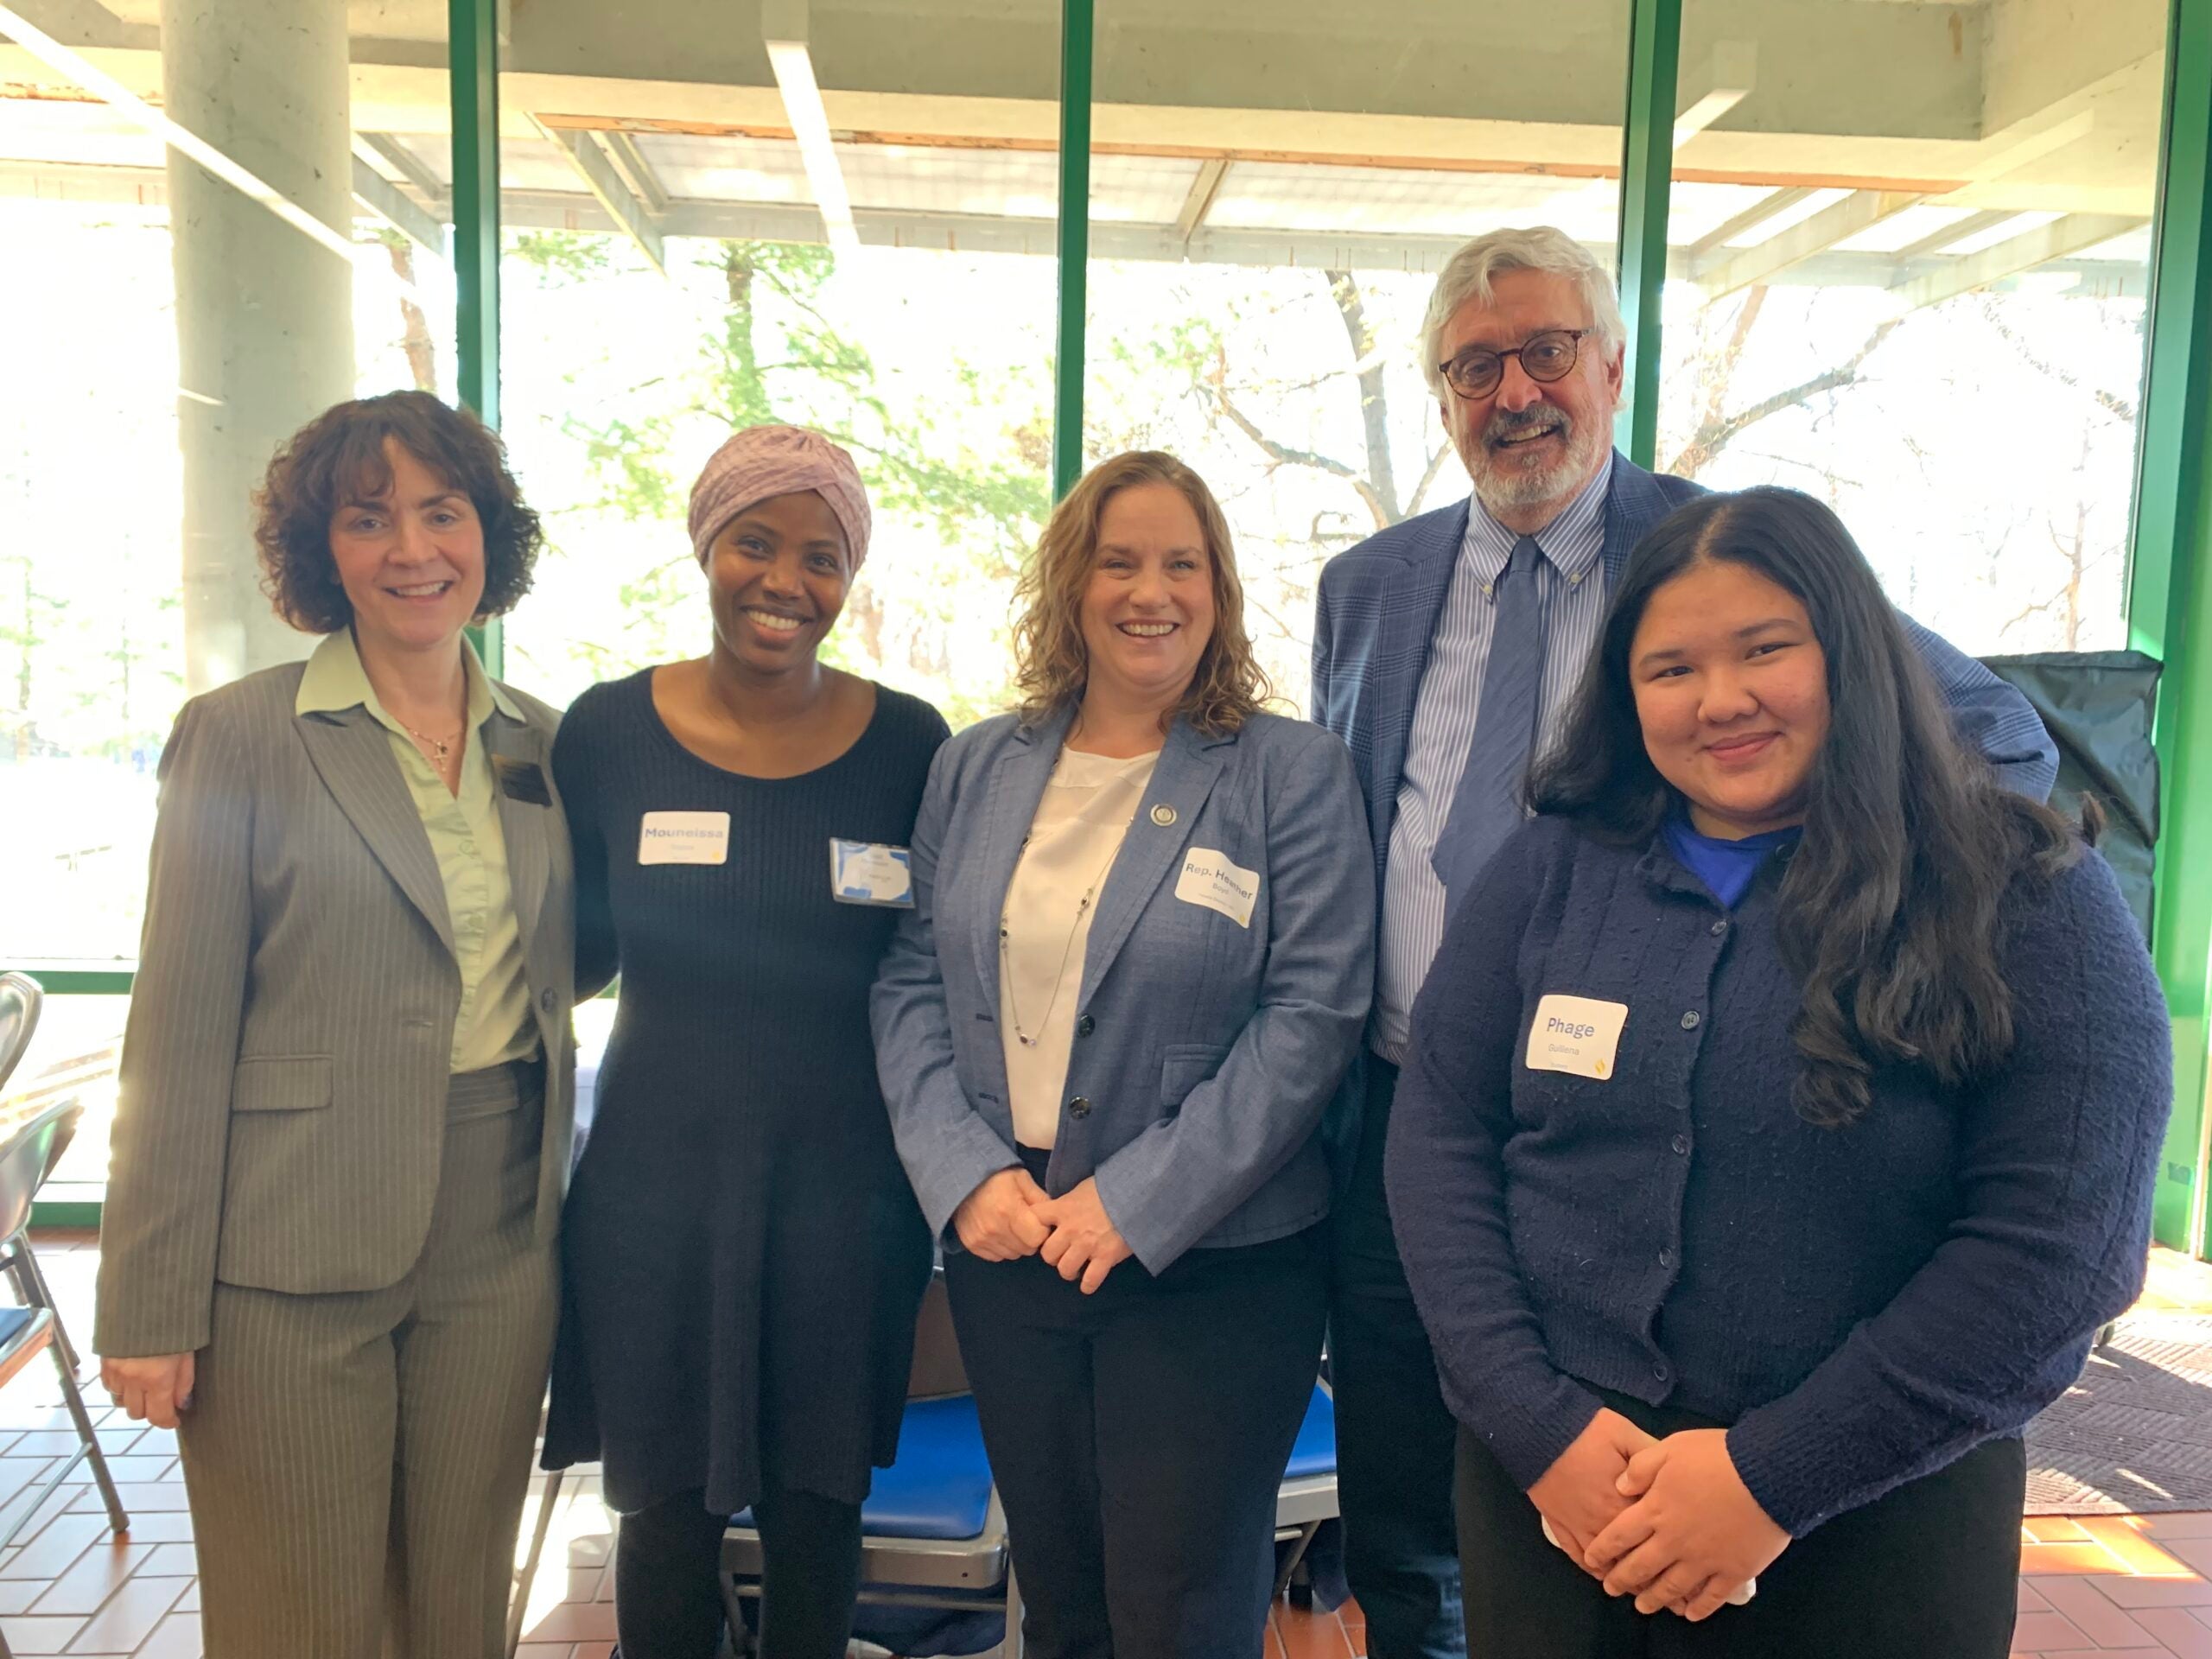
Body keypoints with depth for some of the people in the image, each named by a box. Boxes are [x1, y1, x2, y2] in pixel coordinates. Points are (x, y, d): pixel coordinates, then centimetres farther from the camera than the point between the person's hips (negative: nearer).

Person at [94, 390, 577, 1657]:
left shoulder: (544, 742, 7)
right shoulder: (239, 735, -5)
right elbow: (180, 1033, -7)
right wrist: (152, 1307, -8)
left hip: (499, 1234, 4)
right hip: (294, 1250, -3)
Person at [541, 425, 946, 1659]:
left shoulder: (908, 743, -3)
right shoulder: (610, 731, -2)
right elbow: (574, 955, 6)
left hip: (844, 1186, 0)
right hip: (656, 1178, 0)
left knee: (817, 1510, 15)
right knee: (668, 1513, 12)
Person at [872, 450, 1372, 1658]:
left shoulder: (1294, 774, -5)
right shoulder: (976, 768, 6)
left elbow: (1312, 1010, -12)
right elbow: (913, 982, 5)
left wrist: (1138, 1199, -16)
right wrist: (967, 1173, -9)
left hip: (1212, 1264, -3)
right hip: (1003, 1248, 4)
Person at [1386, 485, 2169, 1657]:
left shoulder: (2026, 899, -7)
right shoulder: (1552, 866, 0)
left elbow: (2058, 1240, -12)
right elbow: (1438, 1139, -3)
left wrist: (1779, 1476, -15)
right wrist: (1538, 1424, -12)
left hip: (1867, 1529, -1)